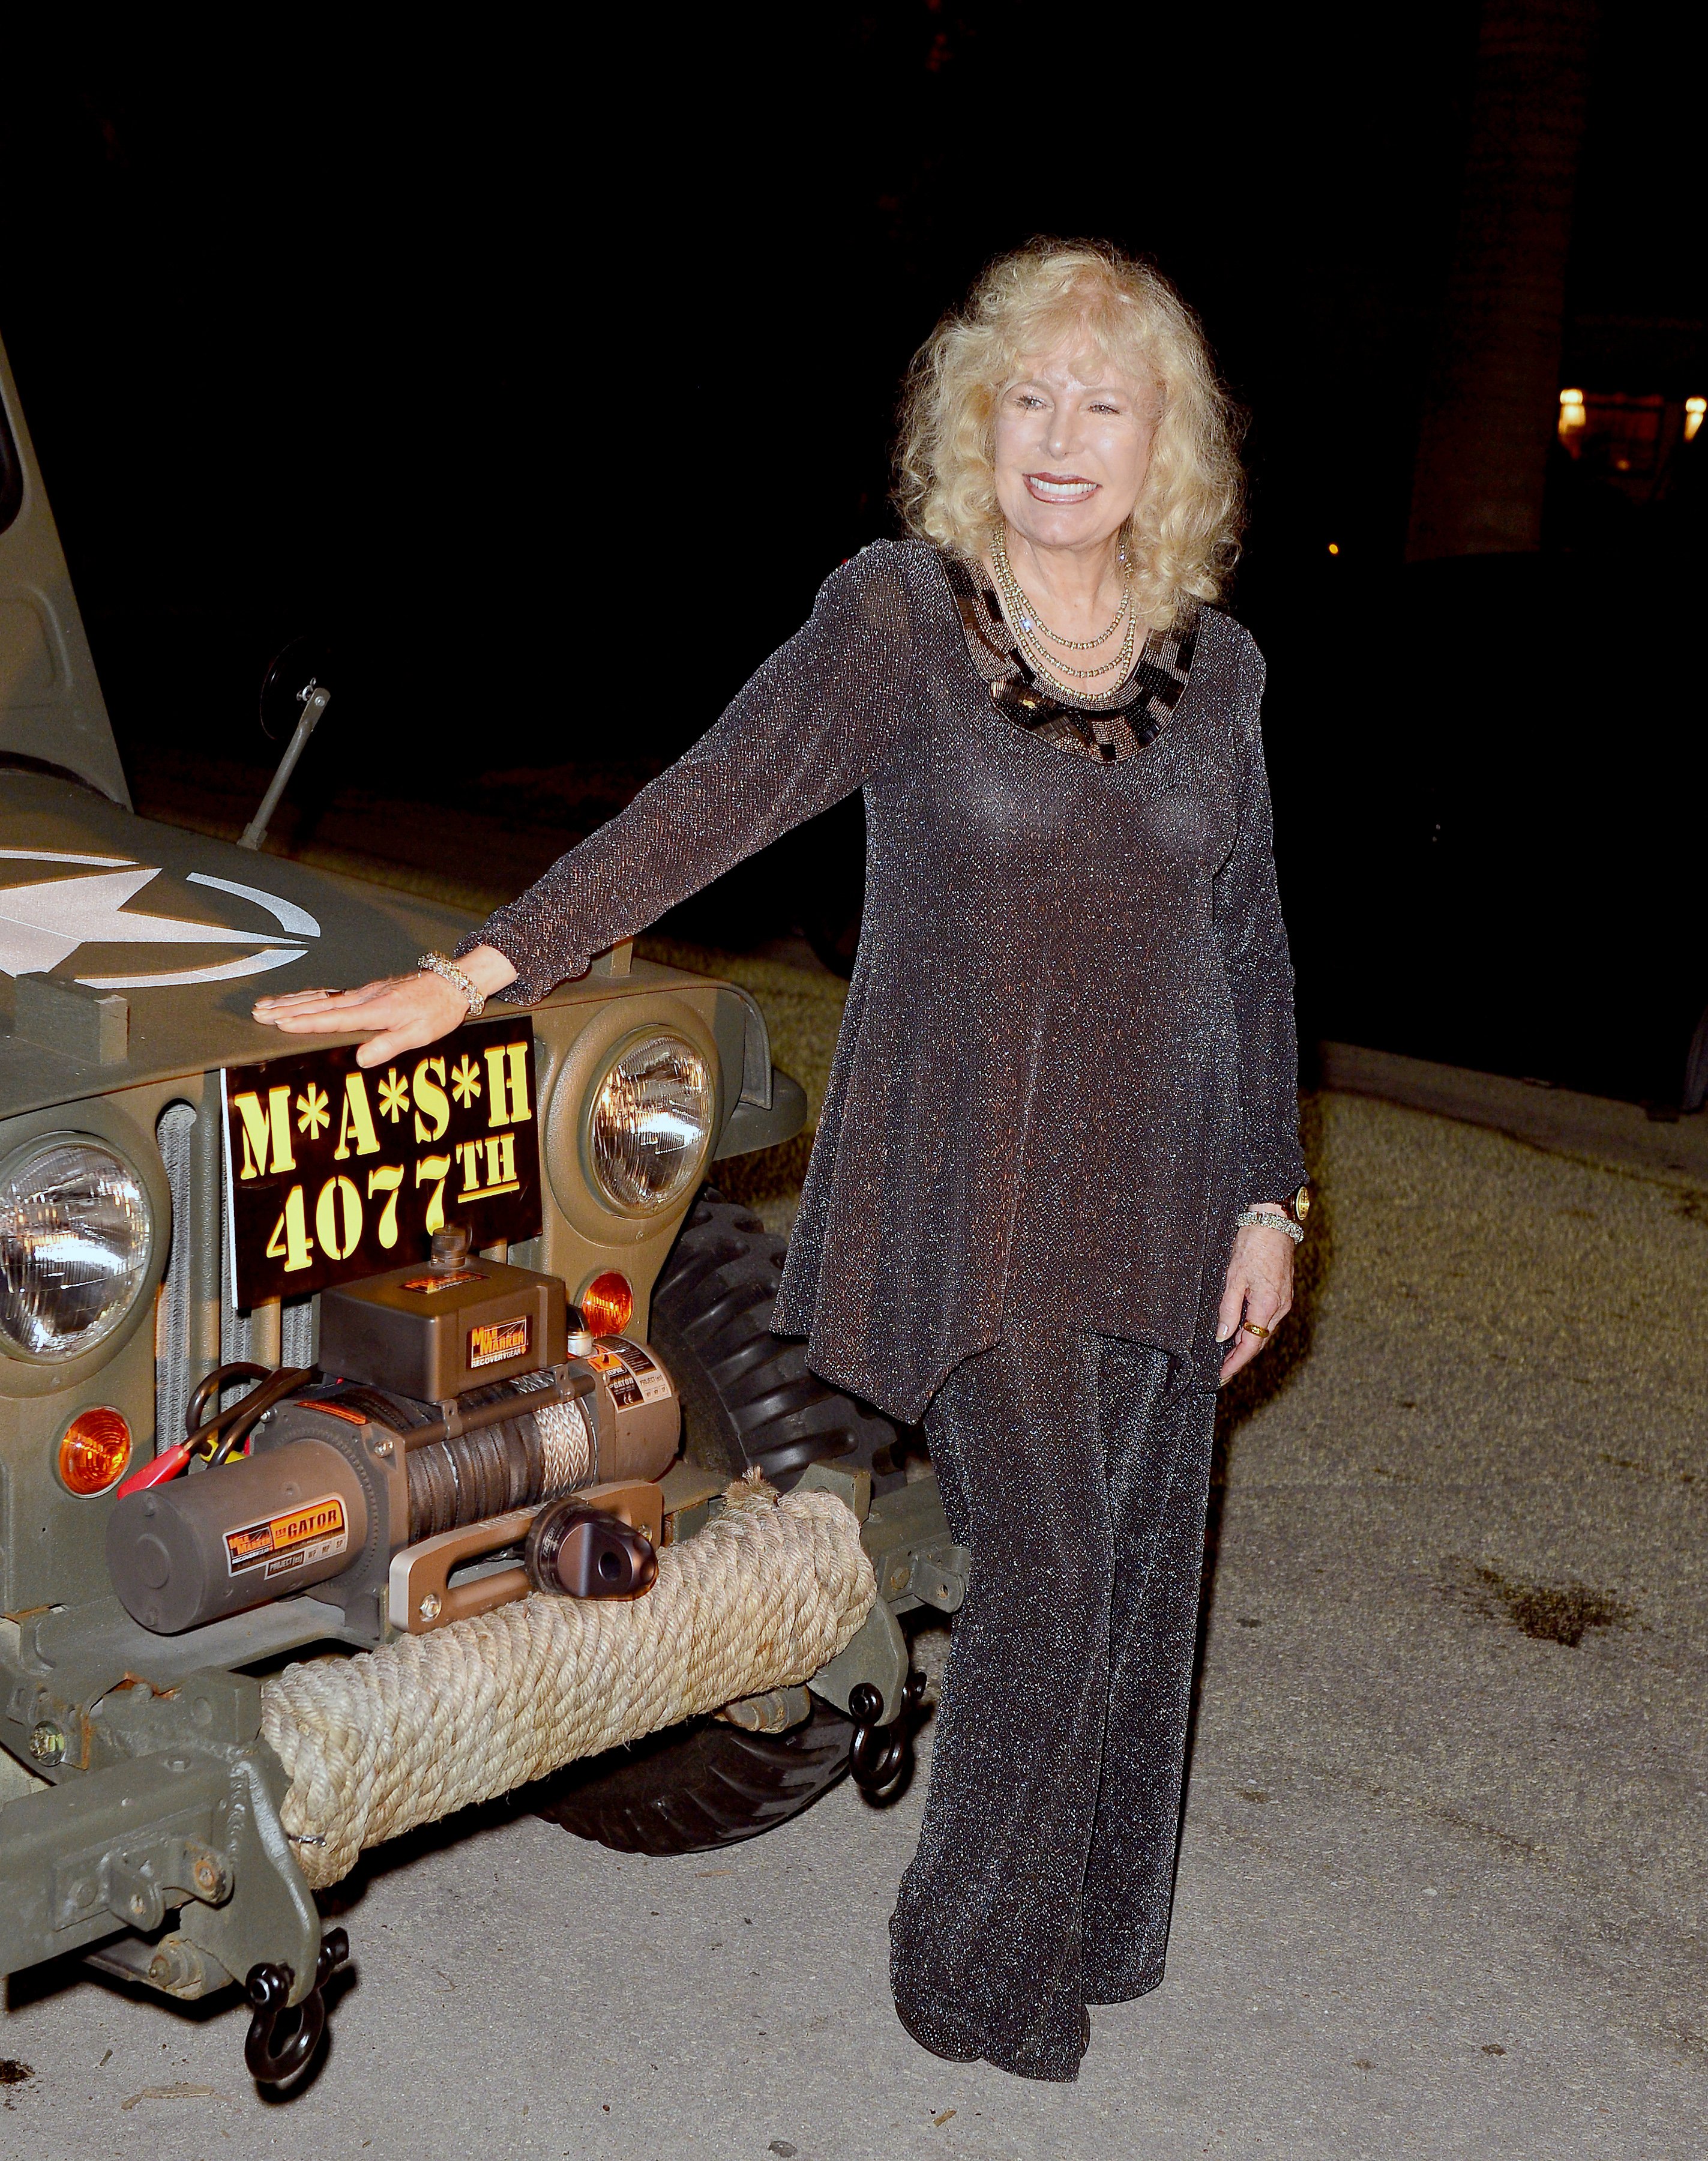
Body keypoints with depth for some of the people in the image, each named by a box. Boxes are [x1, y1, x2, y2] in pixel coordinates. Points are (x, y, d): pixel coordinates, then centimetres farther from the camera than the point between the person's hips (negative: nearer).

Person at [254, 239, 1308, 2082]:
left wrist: (1268, 1199, 6)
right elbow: (708, 808, -15)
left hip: (1162, 1197, 4)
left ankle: (1099, 1929, 32)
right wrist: (480, 970, -24)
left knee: (1140, 1572, 11)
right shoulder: (896, 615, -7)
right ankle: (977, 1979, 18)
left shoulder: (1215, 665, 4)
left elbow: (1250, 951, 9)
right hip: (974, 1195, -4)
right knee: (1043, 1571, -2)